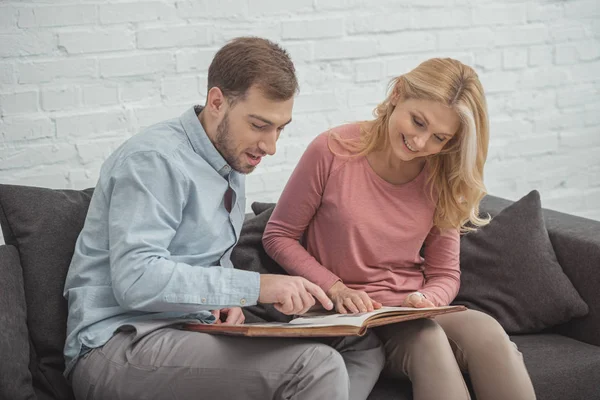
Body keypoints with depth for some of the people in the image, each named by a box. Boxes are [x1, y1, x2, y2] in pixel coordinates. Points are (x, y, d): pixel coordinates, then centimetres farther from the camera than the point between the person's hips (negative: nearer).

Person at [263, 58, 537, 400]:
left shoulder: (443, 179, 2)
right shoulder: (333, 151, -9)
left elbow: (445, 275, 8)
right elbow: (279, 236, -1)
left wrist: (425, 301, -15)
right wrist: (337, 289, -14)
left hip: (413, 314, 3)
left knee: (487, 332, -30)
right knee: (426, 339, -36)